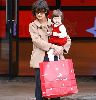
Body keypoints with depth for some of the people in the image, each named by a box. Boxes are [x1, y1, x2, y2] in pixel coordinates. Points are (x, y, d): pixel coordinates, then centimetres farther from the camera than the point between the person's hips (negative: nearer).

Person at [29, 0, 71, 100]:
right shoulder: (32, 26, 6)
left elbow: (67, 39, 10)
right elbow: (36, 40, -9)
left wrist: (62, 48, -10)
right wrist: (53, 46, -18)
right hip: (40, 59, -1)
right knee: (40, 86, -3)